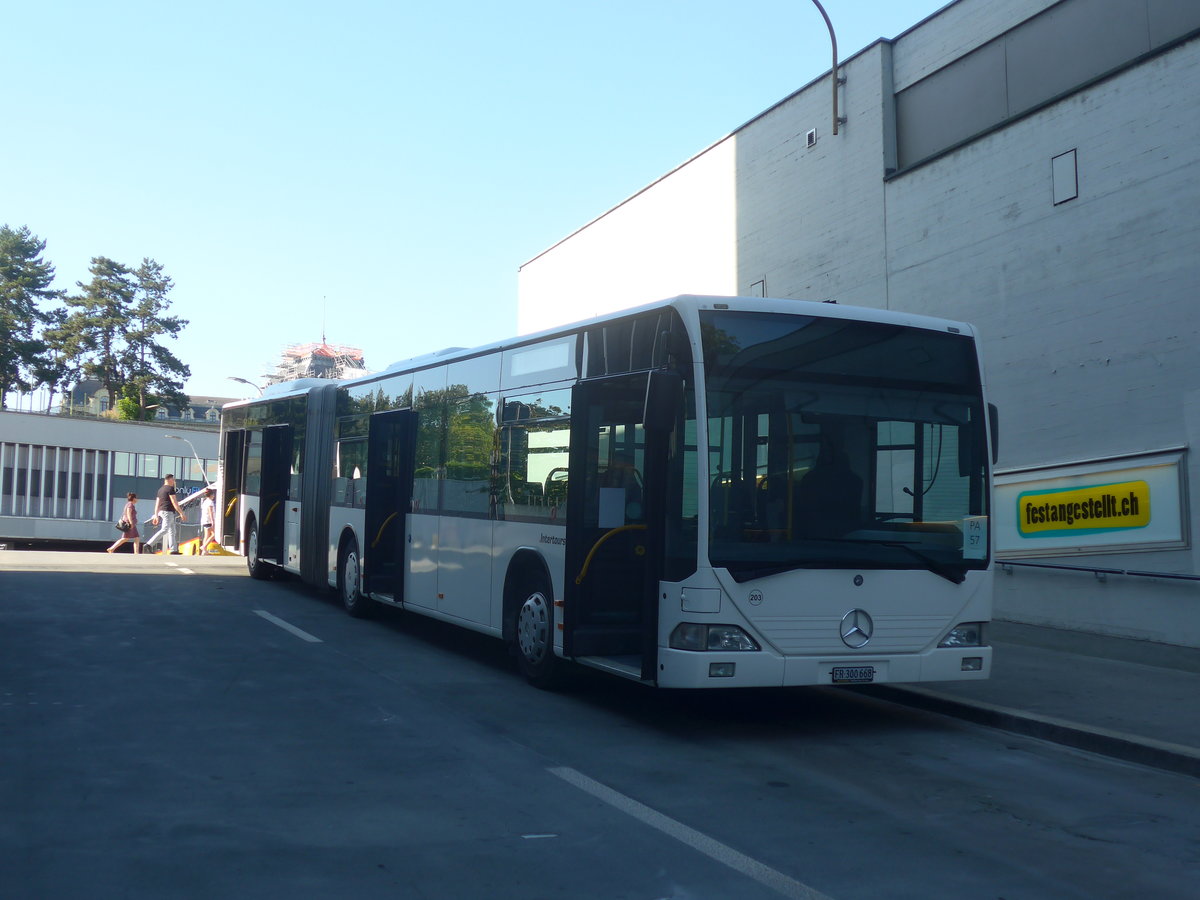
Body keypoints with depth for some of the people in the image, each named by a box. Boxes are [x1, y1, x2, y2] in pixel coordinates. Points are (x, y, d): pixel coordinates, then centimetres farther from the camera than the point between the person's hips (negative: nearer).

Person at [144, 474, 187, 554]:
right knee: (164, 530, -15)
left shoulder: (160, 489, 18)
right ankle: (149, 545, -24)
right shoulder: (170, 488, -9)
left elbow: (157, 504, 16)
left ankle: (173, 550, 8)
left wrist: (156, 516, 16)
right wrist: (181, 513, -14)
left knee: (172, 531, 11)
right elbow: (174, 502, -14)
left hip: (161, 512, 10)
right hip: (168, 512, -10)